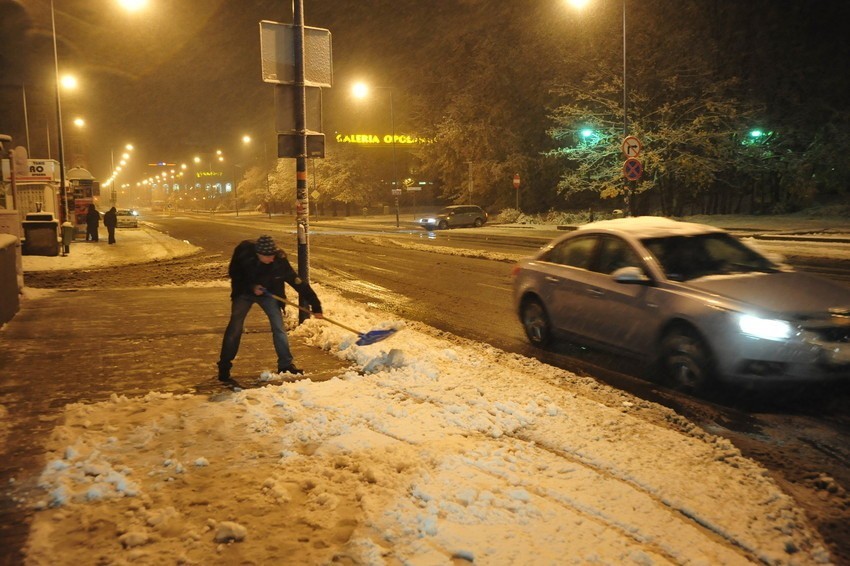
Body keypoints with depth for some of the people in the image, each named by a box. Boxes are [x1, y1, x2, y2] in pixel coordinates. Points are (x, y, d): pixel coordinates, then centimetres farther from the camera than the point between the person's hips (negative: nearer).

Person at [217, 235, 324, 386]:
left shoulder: (280, 260, -31)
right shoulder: (243, 251, -29)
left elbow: (298, 282, -27)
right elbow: (233, 273, -11)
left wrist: (315, 305, -28)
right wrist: (251, 287, -24)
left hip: (268, 293, 1)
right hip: (244, 292, -1)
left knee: (279, 327, -4)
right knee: (235, 328, -9)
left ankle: (285, 365, 10)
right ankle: (224, 371, -1)